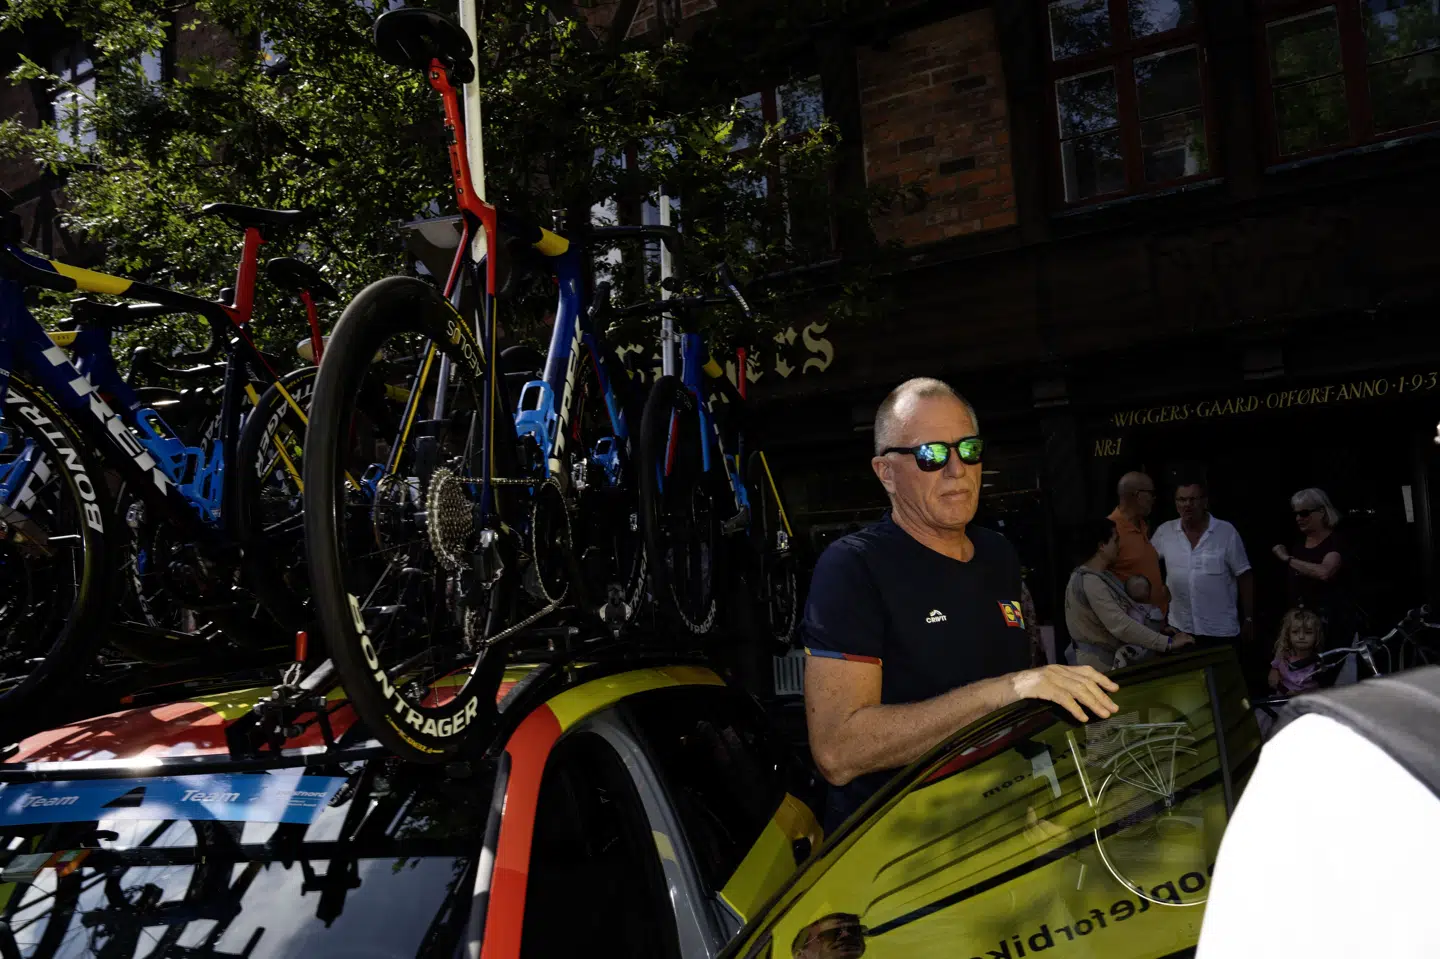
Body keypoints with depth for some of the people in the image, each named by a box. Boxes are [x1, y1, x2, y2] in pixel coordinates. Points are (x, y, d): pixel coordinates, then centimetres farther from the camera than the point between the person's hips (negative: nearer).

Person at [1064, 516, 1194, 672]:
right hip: (1099, 663, -10)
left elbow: (1118, 619, 10)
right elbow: (1121, 626, -30)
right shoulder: (1090, 582, -23)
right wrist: (1168, 643, -29)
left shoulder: (1100, 575, 11)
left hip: (1109, 657, 10)